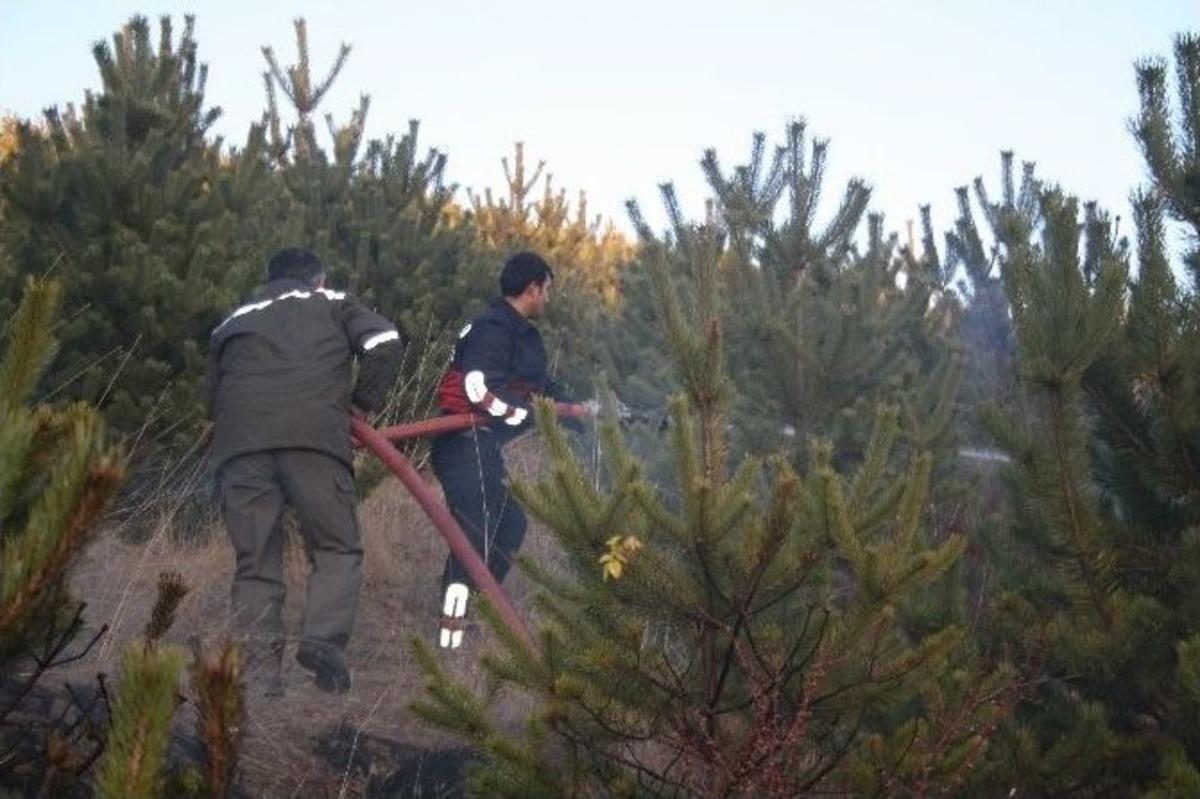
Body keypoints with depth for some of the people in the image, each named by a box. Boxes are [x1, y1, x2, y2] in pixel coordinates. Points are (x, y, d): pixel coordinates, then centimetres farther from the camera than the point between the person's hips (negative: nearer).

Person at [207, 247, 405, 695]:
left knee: (254, 561, 8)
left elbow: (213, 395, 30)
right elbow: (385, 342, 8)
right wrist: (363, 403, 18)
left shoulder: (232, 323, 32)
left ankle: (258, 669, 1)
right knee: (337, 549, 7)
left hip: (239, 440, 3)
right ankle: (325, 639, -14)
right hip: (316, 435, -2)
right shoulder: (333, 304, 24)